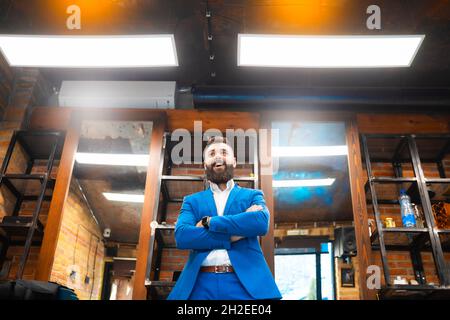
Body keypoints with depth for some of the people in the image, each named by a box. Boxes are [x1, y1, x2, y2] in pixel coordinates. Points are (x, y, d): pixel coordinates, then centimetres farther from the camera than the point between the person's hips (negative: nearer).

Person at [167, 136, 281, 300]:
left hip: (244, 281, -1)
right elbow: (181, 236, -5)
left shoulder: (253, 195, 12)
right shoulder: (191, 201, 14)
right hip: (201, 283, 1)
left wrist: (209, 222, -8)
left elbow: (261, 223, -11)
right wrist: (233, 235, -10)